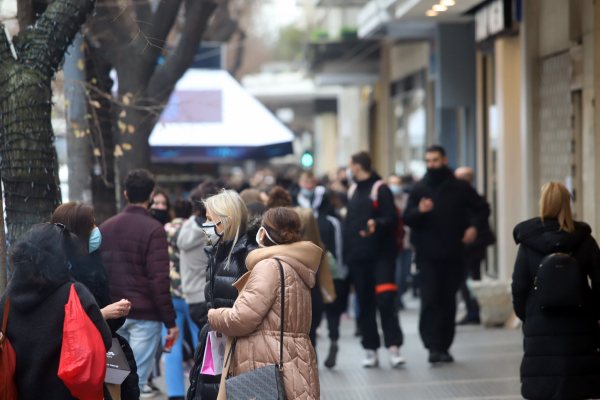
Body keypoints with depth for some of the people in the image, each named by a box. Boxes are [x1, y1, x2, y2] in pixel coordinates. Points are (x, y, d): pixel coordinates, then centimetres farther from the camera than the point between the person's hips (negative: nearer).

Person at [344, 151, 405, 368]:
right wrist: (346, 253, 15)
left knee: (385, 299, -13)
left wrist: (377, 223, -31)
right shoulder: (352, 191, 17)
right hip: (358, 256, 6)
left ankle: (393, 346, -12)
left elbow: (392, 219, -11)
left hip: (381, 255, -6)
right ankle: (371, 350, 11)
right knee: (365, 304, 6)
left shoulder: (380, 189, -5)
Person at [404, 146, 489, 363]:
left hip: (454, 255, 1)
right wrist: (419, 211, -18)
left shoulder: (460, 187, 6)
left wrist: (474, 226, -3)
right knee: (430, 300, -12)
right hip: (427, 256, -1)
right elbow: (407, 219, 3)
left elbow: (482, 208, 15)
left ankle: (444, 346, 12)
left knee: (448, 301, 5)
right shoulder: (419, 189, 7)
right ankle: (433, 346, -15)